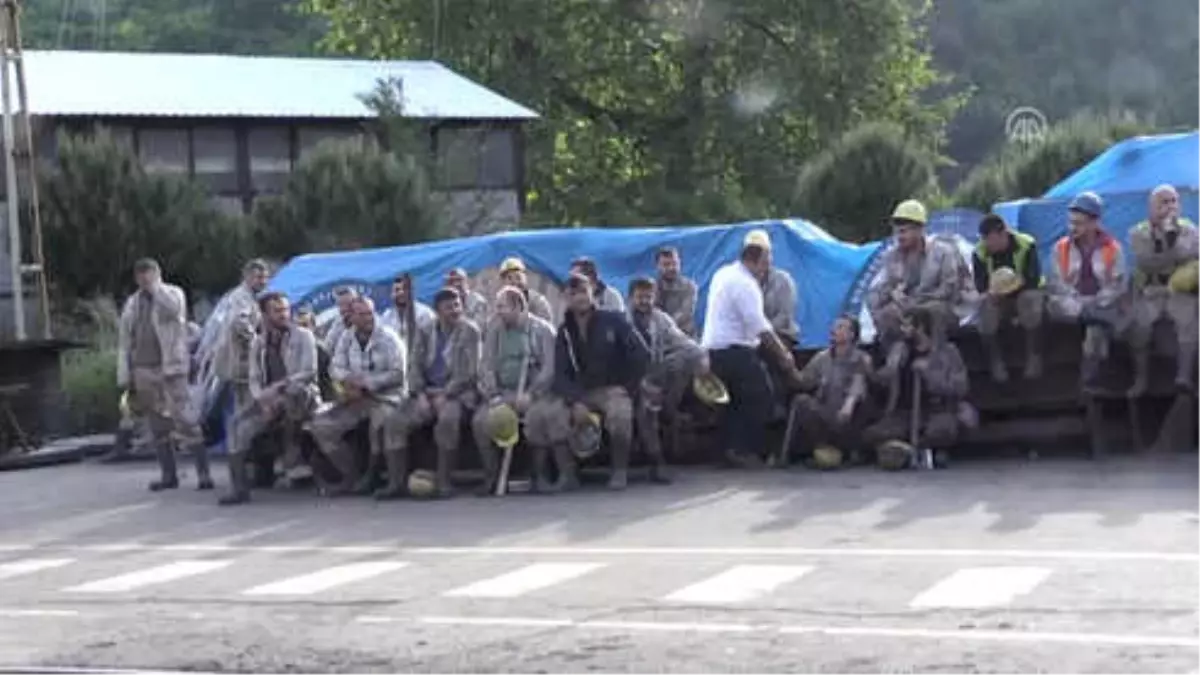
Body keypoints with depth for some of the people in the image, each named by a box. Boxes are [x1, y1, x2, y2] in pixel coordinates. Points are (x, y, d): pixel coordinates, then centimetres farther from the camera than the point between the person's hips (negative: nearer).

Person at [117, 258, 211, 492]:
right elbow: (124, 342, 16)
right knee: (158, 425, 7)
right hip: (143, 370, 5)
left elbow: (173, 308, -21)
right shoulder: (132, 304, 17)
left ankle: (203, 473, -12)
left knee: (183, 419, -13)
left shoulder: (173, 293, 5)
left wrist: (154, 287, -9)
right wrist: (124, 377, 9)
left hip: (170, 367, -5)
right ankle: (168, 475, 12)